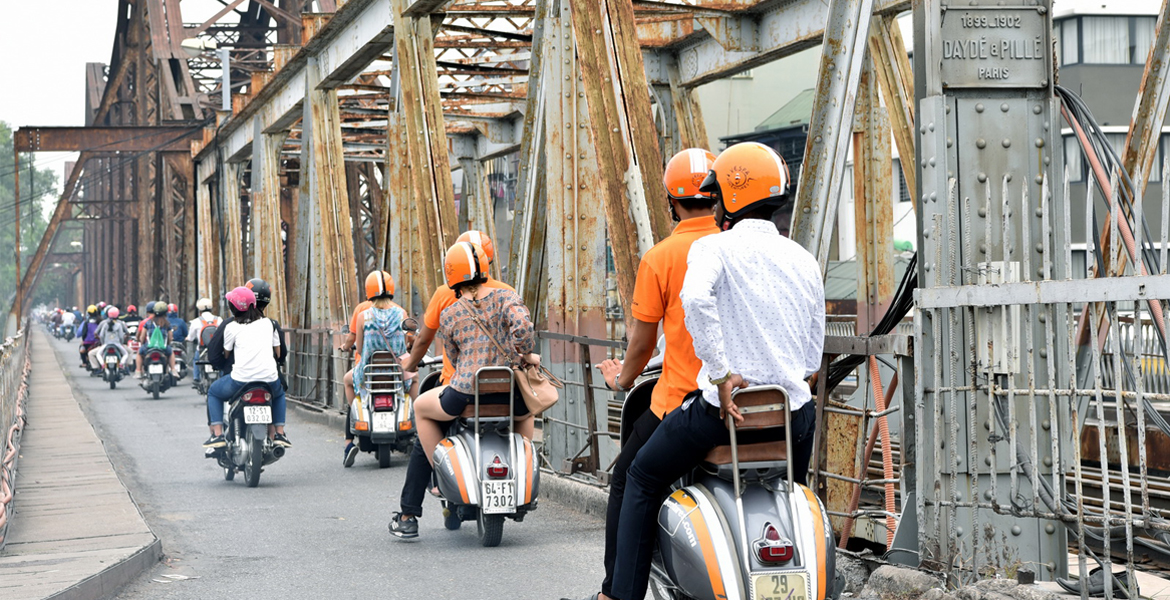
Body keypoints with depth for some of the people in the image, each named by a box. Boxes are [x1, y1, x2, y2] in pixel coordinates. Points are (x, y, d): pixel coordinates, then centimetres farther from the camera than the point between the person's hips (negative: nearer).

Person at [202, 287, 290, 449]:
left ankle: (217, 434, 11)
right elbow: (278, 352, 20)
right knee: (279, 393, 38)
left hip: (241, 380, -3)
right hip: (270, 379, 3)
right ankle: (280, 434, 22)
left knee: (213, 392, 26)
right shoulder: (268, 323, 13)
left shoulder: (231, 327, 3)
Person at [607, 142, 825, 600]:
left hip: (722, 408, -5)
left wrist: (721, 375, -25)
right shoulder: (804, 261, 12)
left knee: (642, 479, 17)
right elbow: (812, 357, 13)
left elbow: (696, 300, -28)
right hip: (791, 414, 5)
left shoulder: (714, 247, -5)